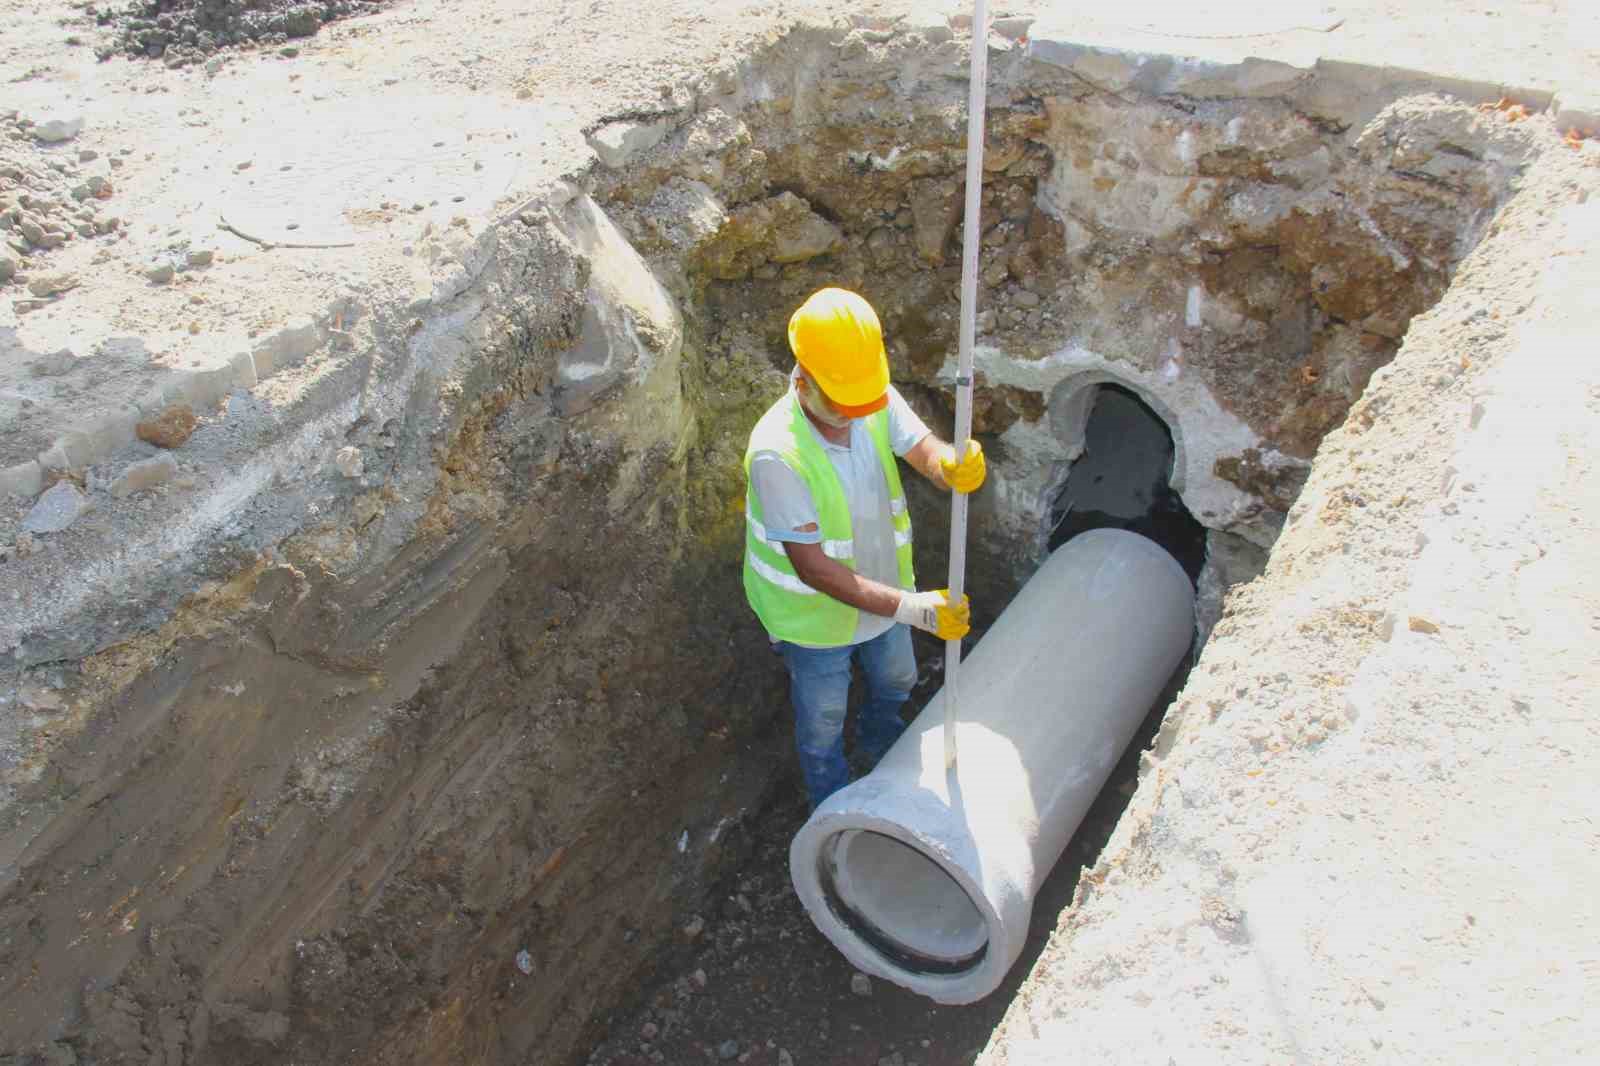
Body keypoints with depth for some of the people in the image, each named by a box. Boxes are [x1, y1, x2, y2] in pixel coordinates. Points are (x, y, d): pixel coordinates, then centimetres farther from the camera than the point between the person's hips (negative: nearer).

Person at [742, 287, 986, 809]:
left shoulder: (879, 401, -20)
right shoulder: (775, 453, -37)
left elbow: (926, 450, -28)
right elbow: (812, 567, -35)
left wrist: (955, 466, -55)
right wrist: (909, 608, -41)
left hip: (884, 589, 6)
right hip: (817, 618, -5)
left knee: (895, 683, 33)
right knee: (823, 724, 21)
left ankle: (881, 749, 68)